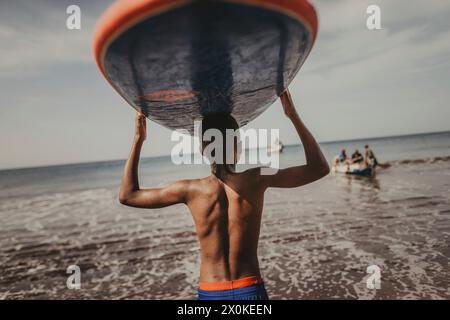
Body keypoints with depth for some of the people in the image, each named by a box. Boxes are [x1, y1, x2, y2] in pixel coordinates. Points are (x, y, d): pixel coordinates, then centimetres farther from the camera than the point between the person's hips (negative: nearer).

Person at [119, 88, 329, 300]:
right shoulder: (257, 181, -13)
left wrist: (138, 139, 1)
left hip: (210, 293, 0)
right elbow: (319, 168, -1)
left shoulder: (191, 190, -13)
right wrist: (293, 115, -2)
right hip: (251, 290, 0)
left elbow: (127, 195, 1)